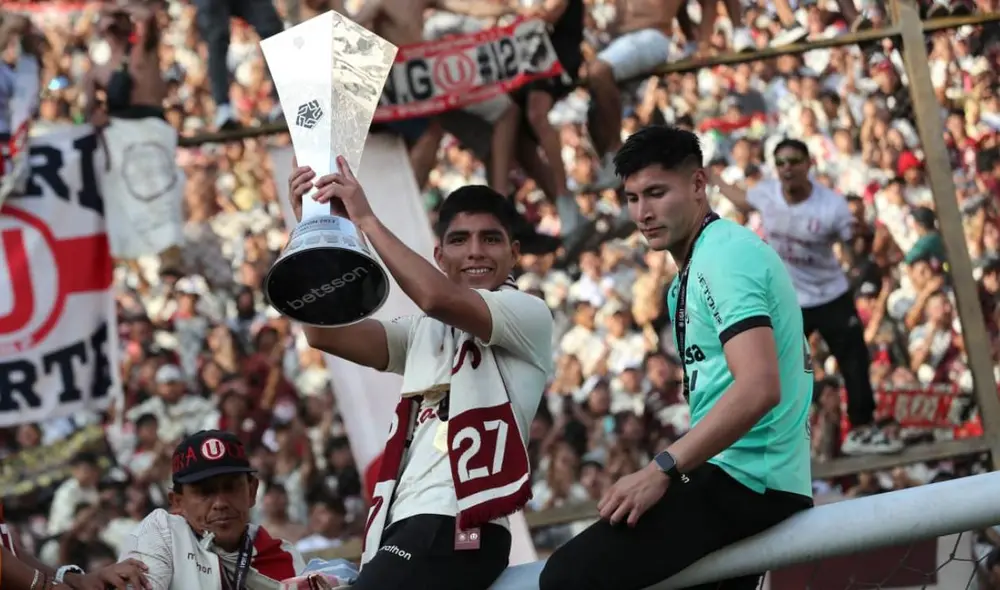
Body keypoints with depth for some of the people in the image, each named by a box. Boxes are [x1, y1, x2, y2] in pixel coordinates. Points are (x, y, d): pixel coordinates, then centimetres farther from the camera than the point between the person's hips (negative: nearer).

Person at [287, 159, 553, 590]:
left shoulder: (529, 315, 3)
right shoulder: (425, 332, 25)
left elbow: (438, 298, -17)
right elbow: (324, 333, 11)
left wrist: (366, 220, -9)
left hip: (453, 526, -8)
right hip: (405, 526, 8)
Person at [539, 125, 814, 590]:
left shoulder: (725, 255, -12)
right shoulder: (691, 273, 20)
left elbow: (759, 387, -24)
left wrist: (662, 469, -23)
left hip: (744, 481, -11)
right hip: (751, 479, 11)